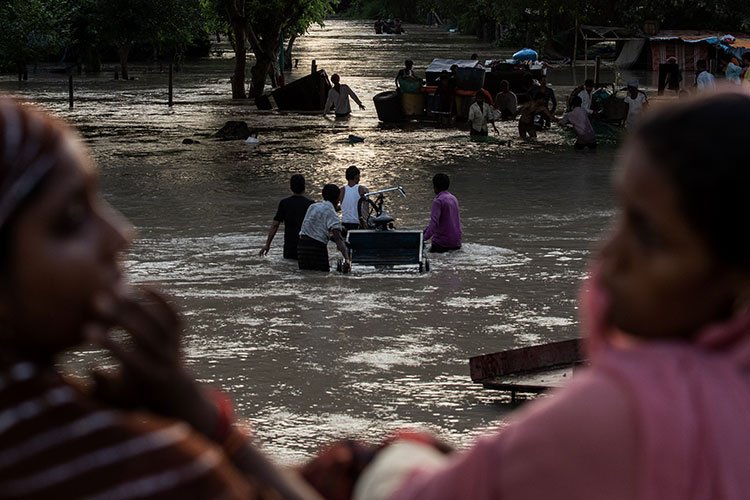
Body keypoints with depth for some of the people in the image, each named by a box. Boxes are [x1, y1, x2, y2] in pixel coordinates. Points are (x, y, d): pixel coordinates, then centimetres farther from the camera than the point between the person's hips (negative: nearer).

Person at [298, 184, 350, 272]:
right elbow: (338, 238, -21)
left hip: (301, 245, 8)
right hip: (316, 247, -7)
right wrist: (346, 259, -30)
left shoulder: (313, 206, 14)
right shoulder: (330, 213, -9)